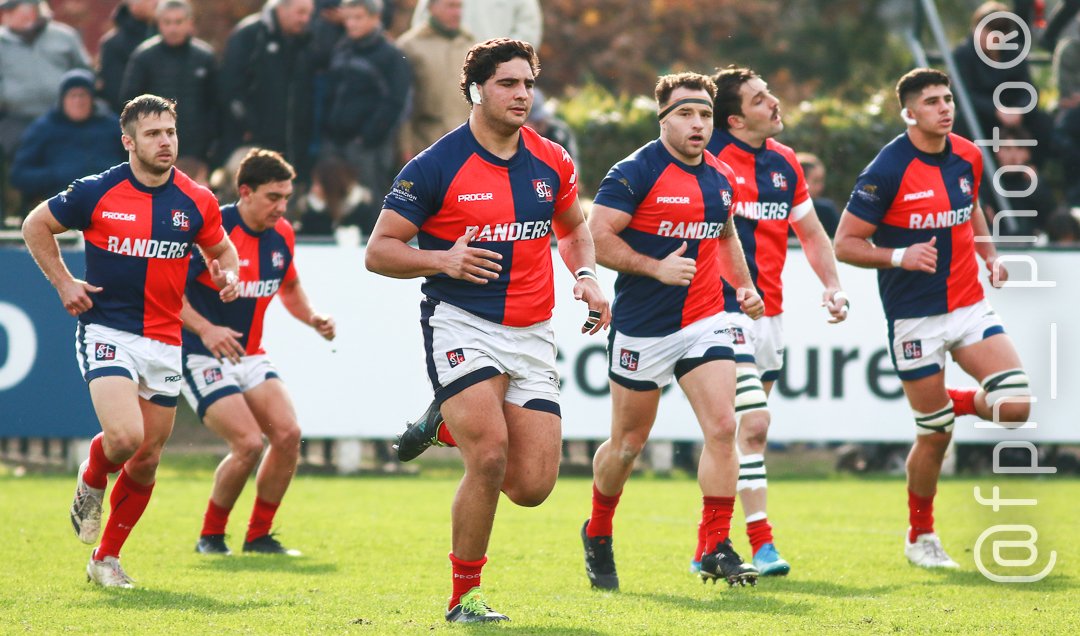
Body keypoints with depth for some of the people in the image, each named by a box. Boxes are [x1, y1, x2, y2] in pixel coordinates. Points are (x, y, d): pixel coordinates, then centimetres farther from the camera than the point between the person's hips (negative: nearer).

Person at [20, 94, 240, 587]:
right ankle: (92, 480, 13)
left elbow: (222, 251, 19)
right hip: (107, 332, -4)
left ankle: (106, 559, 24)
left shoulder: (197, 202, 2)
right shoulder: (96, 193, -7)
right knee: (124, 436, -24)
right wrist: (63, 282, 0)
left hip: (164, 343, 4)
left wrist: (228, 276, -4)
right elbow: (35, 225, 8)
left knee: (147, 461, 7)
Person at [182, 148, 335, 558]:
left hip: (251, 356, 7)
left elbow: (289, 286, 22)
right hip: (203, 357, -7)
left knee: (288, 434, -10)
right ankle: (211, 537, 1)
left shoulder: (281, 235, 3)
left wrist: (312, 318, 3)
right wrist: (205, 329, -33)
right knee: (248, 442, -20)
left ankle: (259, 536, 6)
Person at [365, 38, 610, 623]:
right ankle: (465, 596, -5)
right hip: (462, 324, -5)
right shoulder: (436, 167, -7)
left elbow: (573, 227, 26)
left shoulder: (551, 163, 7)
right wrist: (442, 260, -21)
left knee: (532, 486, -3)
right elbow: (379, 250, -4)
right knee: (489, 457, -23)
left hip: (532, 334, 5)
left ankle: (455, 424, 29)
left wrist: (585, 276, 6)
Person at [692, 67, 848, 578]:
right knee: (753, 423, -18)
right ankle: (761, 544, -14)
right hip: (724, 310, -7)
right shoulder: (710, 158, -11)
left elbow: (811, 233, 21)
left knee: (737, 433, 10)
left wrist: (832, 285, 7)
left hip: (769, 315, 7)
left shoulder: (784, 162, 11)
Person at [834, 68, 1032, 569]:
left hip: (969, 306, 5)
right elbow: (845, 244, -12)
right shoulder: (888, 170, -15)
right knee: (935, 435, -1)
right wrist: (899, 256, -26)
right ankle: (920, 536, 21)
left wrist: (990, 255, 9)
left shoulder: (967, 156, 3)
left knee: (1016, 404, -11)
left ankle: (953, 402, 21)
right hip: (915, 317, -5)